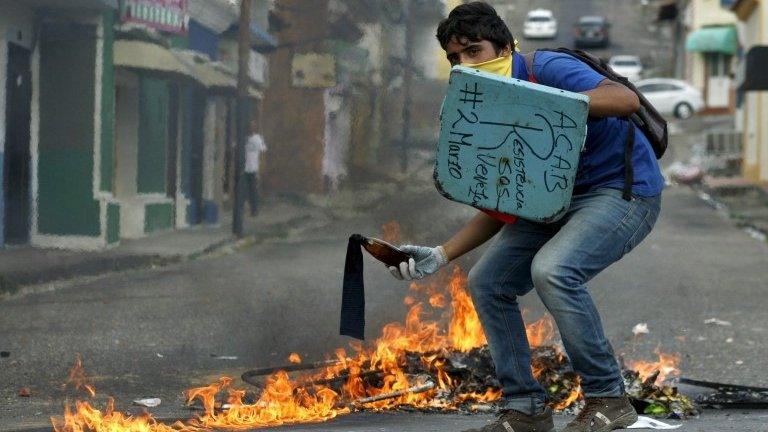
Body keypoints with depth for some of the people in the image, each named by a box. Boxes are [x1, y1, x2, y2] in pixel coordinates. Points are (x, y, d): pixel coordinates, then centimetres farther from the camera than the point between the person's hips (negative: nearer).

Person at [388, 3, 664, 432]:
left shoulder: (547, 69, -18)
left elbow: (626, 100, -35)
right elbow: (501, 210, 8)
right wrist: (441, 255, -3)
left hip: (624, 188, -9)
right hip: (560, 199, 9)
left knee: (552, 270, -31)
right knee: (488, 282, 1)